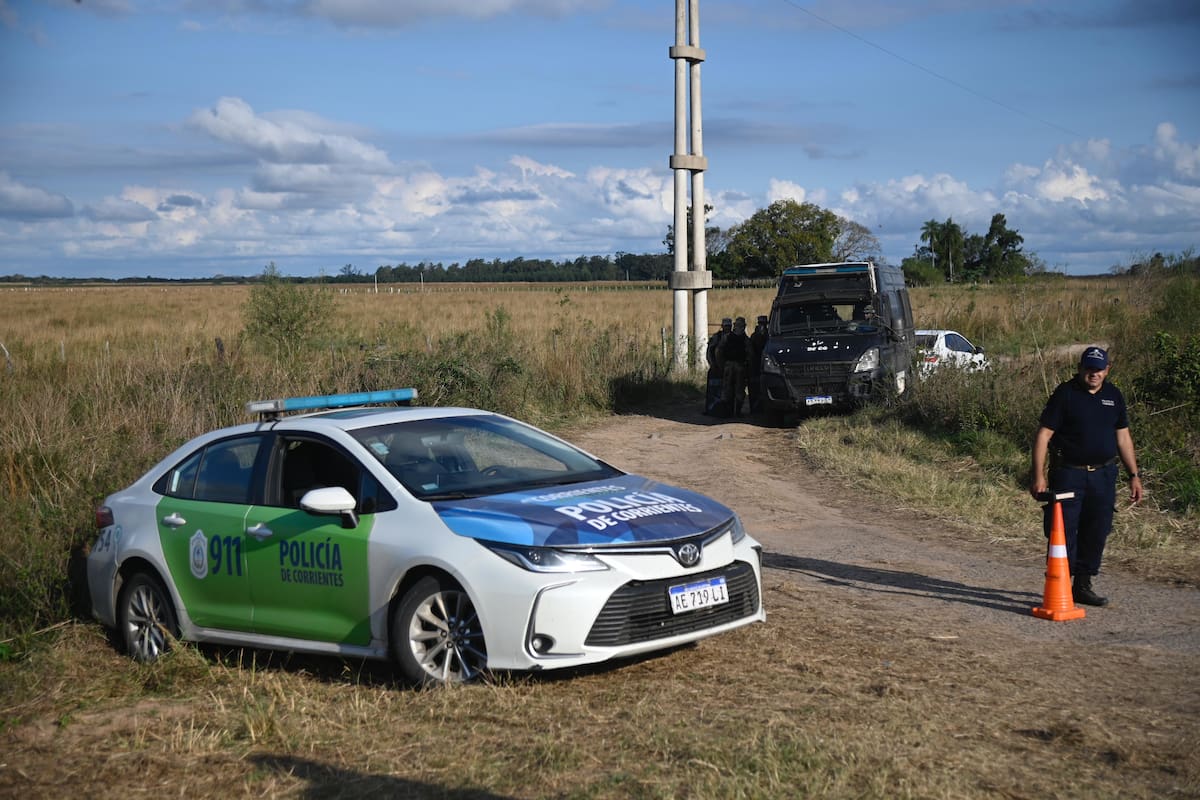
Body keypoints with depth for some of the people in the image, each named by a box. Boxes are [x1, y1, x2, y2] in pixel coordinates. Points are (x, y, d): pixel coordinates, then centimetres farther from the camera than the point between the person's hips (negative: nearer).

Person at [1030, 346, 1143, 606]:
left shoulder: (1114, 396, 10)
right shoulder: (1065, 393, -6)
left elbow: (1123, 437, 17)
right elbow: (1043, 434, -9)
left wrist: (1134, 475, 14)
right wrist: (1039, 475, -15)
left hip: (1103, 475, 5)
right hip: (1068, 474, -5)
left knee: (1096, 533, 8)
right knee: (1063, 532, -5)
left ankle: (1083, 586, 20)